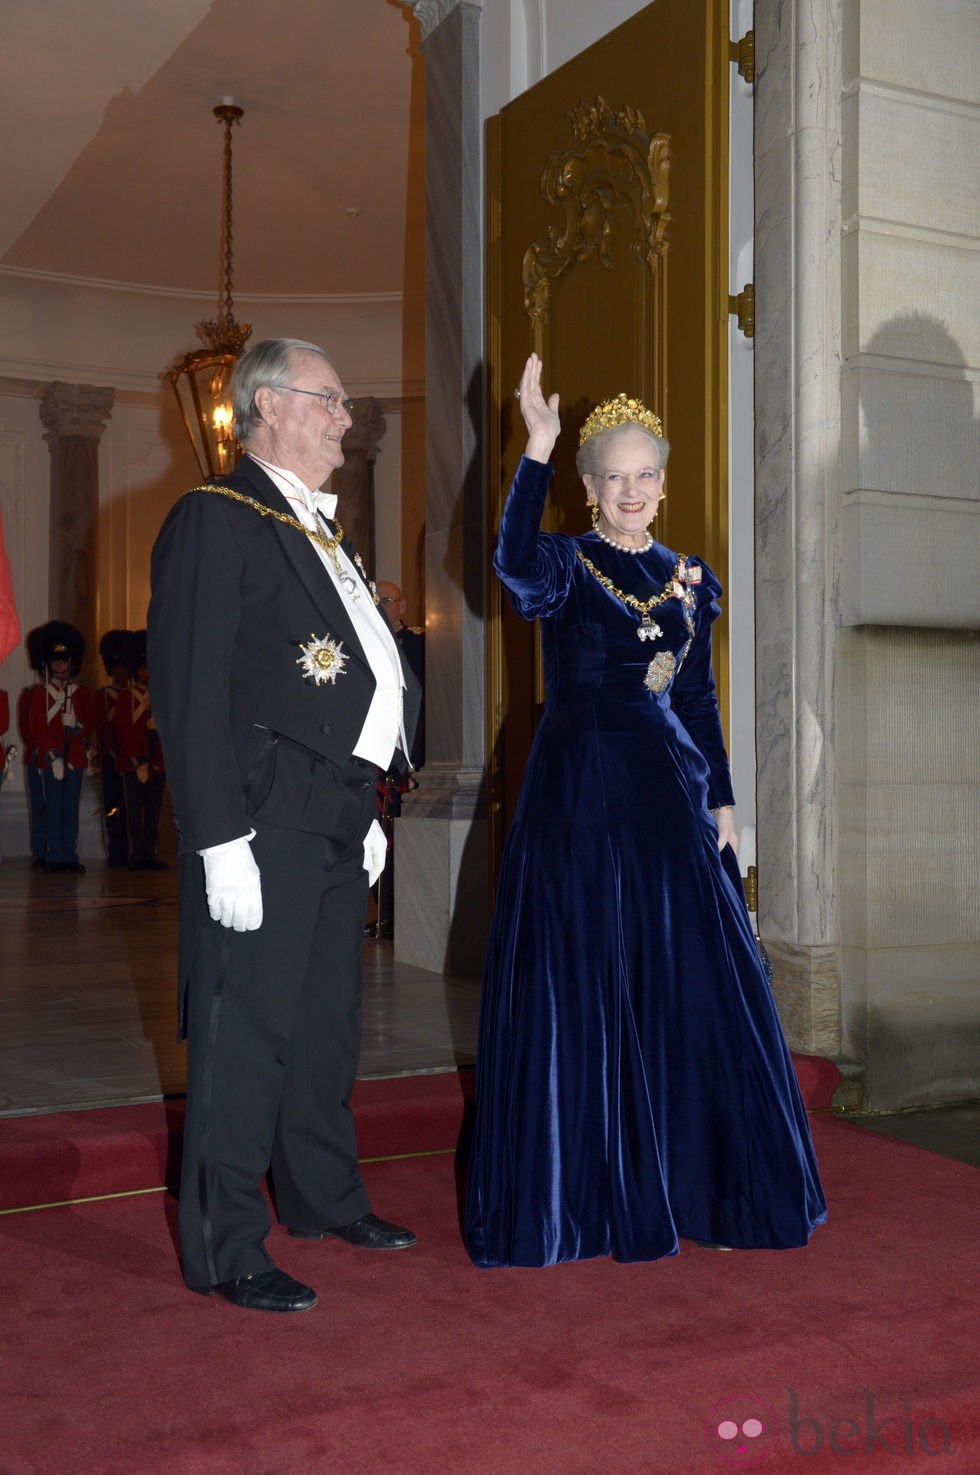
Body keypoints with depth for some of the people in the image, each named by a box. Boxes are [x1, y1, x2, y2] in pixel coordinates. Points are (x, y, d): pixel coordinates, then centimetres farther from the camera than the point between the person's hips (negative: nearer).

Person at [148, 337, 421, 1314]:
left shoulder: (324, 532, 20)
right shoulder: (216, 519, -9)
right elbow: (190, 692, -16)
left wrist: (367, 808, 19)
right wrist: (220, 840, -21)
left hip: (335, 818, 9)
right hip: (263, 819, -9)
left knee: (326, 1018, 19)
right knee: (246, 1026, -2)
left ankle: (324, 1197, 35)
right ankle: (226, 1250, 10)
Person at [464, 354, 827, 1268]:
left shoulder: (688, 580, 13)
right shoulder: (565, 565, -2)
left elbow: (700, 700, 15)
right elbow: (515, 568, -27)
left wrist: (721, 799, 9)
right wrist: (536, 450, -32)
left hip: (669, 802, 5)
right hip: (578, 800, -4)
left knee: (692, 990, 6)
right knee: (579, 995, 0)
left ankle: (695, 1184, 22)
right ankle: (586, 1193, 14)